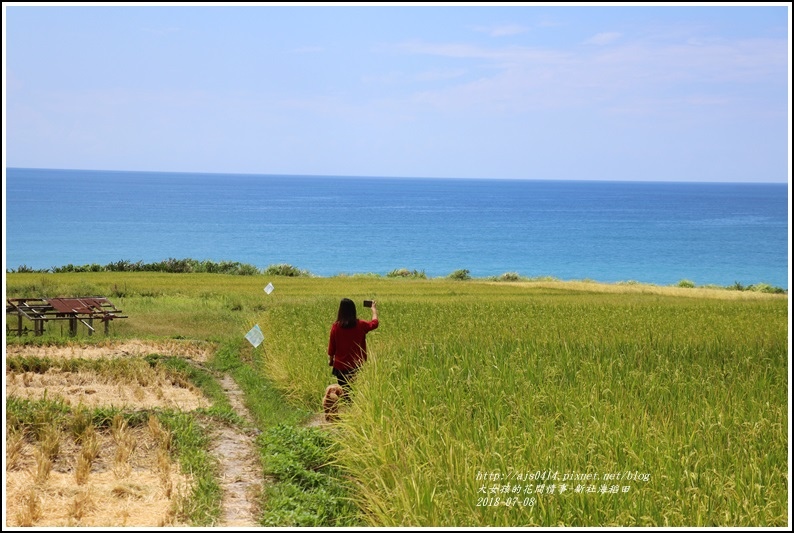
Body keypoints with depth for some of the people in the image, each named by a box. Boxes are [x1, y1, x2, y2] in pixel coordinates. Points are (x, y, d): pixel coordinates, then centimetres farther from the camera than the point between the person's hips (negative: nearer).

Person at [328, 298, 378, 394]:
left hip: (340, 365, 0)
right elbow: (374, 323, 13)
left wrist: (330, 359, 16)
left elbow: (331, 345, 0)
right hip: (356, 365, 0)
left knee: (344, 390, 8)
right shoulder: (360, 325, -7)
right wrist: (374, 309, 31)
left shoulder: (335, 326, -10)